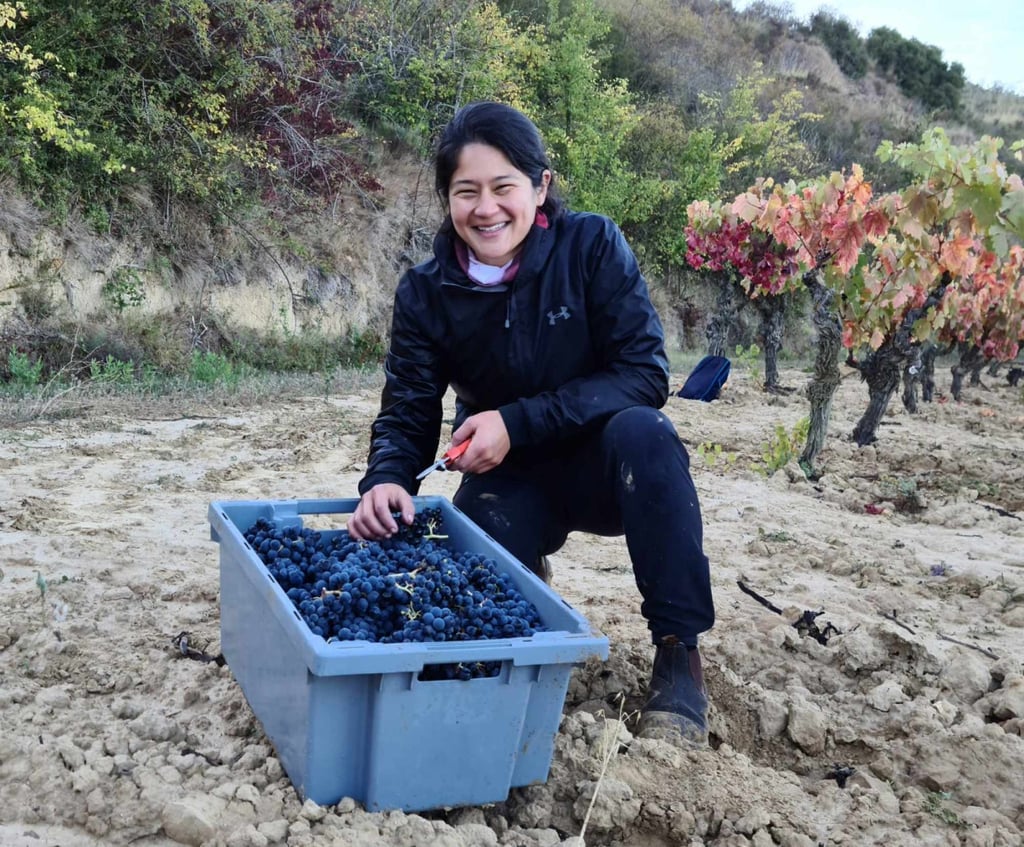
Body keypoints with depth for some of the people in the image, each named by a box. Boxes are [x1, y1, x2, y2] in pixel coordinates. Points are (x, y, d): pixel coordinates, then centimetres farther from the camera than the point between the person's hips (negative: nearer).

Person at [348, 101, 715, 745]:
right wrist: (387, 480, -31)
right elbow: (407, 414, -8)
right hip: (509, 482, 2)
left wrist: (517, 422, -28)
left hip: (605, 467, -2)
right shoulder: (426, 292, -8)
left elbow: (645, 374, -21)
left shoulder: (592, 245, -15)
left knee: (643, 432, -35)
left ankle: (680, 654, -22)